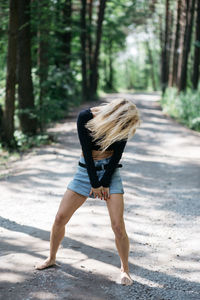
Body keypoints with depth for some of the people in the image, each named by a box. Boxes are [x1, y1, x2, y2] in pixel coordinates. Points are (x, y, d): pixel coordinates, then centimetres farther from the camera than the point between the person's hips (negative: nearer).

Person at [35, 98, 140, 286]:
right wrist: (94, 183, -11)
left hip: (110, 170, -1)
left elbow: (117, 154, -8)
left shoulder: (124, 124, -12)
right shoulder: (85, 117, -17)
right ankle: (51, 259, 24)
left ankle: (125, 269, 9)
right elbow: (86, 150, -14)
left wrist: (105, 183, -11)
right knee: (60, 217, 1)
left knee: (118, 225, -11)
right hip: (87, 169, 1)